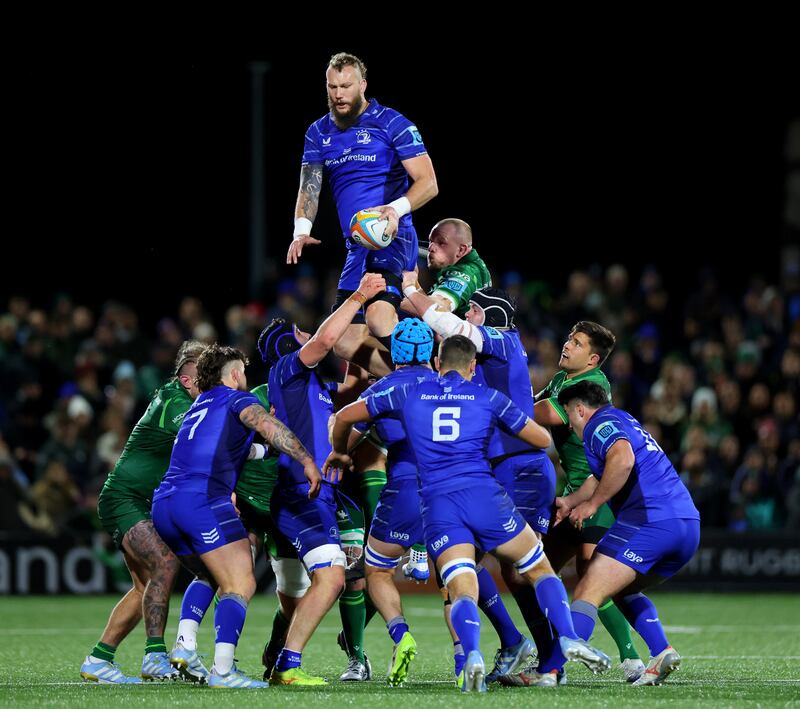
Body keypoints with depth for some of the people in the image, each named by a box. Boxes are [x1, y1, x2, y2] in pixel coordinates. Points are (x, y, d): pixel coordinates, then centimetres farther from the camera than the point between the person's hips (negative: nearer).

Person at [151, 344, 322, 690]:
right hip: (204, 502, -8)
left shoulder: (197, 406, 31)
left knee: (210, 578, 27)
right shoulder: (237, 399, 8)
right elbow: (265, 425, -14)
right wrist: (306, 460, -22)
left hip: (164, 506, 8)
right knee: (241, 585, -10)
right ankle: (223, 669, -26)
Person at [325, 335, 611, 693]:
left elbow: (343, 417, 22)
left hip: (436, 503, 1)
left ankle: (472, 655, -34)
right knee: (540, 569, 16)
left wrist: (338, 452, 42)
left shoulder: (409, 394, 15)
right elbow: (542, 439, 18)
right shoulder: (490, 398, 11)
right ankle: (569, 640, 0)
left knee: (463, 592, -5)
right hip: (484, 495, -1)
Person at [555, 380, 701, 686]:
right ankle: (662, 652, 6)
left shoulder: (601, 423, 1)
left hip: (649, 521, -9)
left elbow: (623, 459, -21)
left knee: (588, 592, -10)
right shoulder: (625, 422, 31)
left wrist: (593, 503, -13)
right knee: (623, 590, 25)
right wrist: (569, 502, 37)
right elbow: (601, 478, 41)